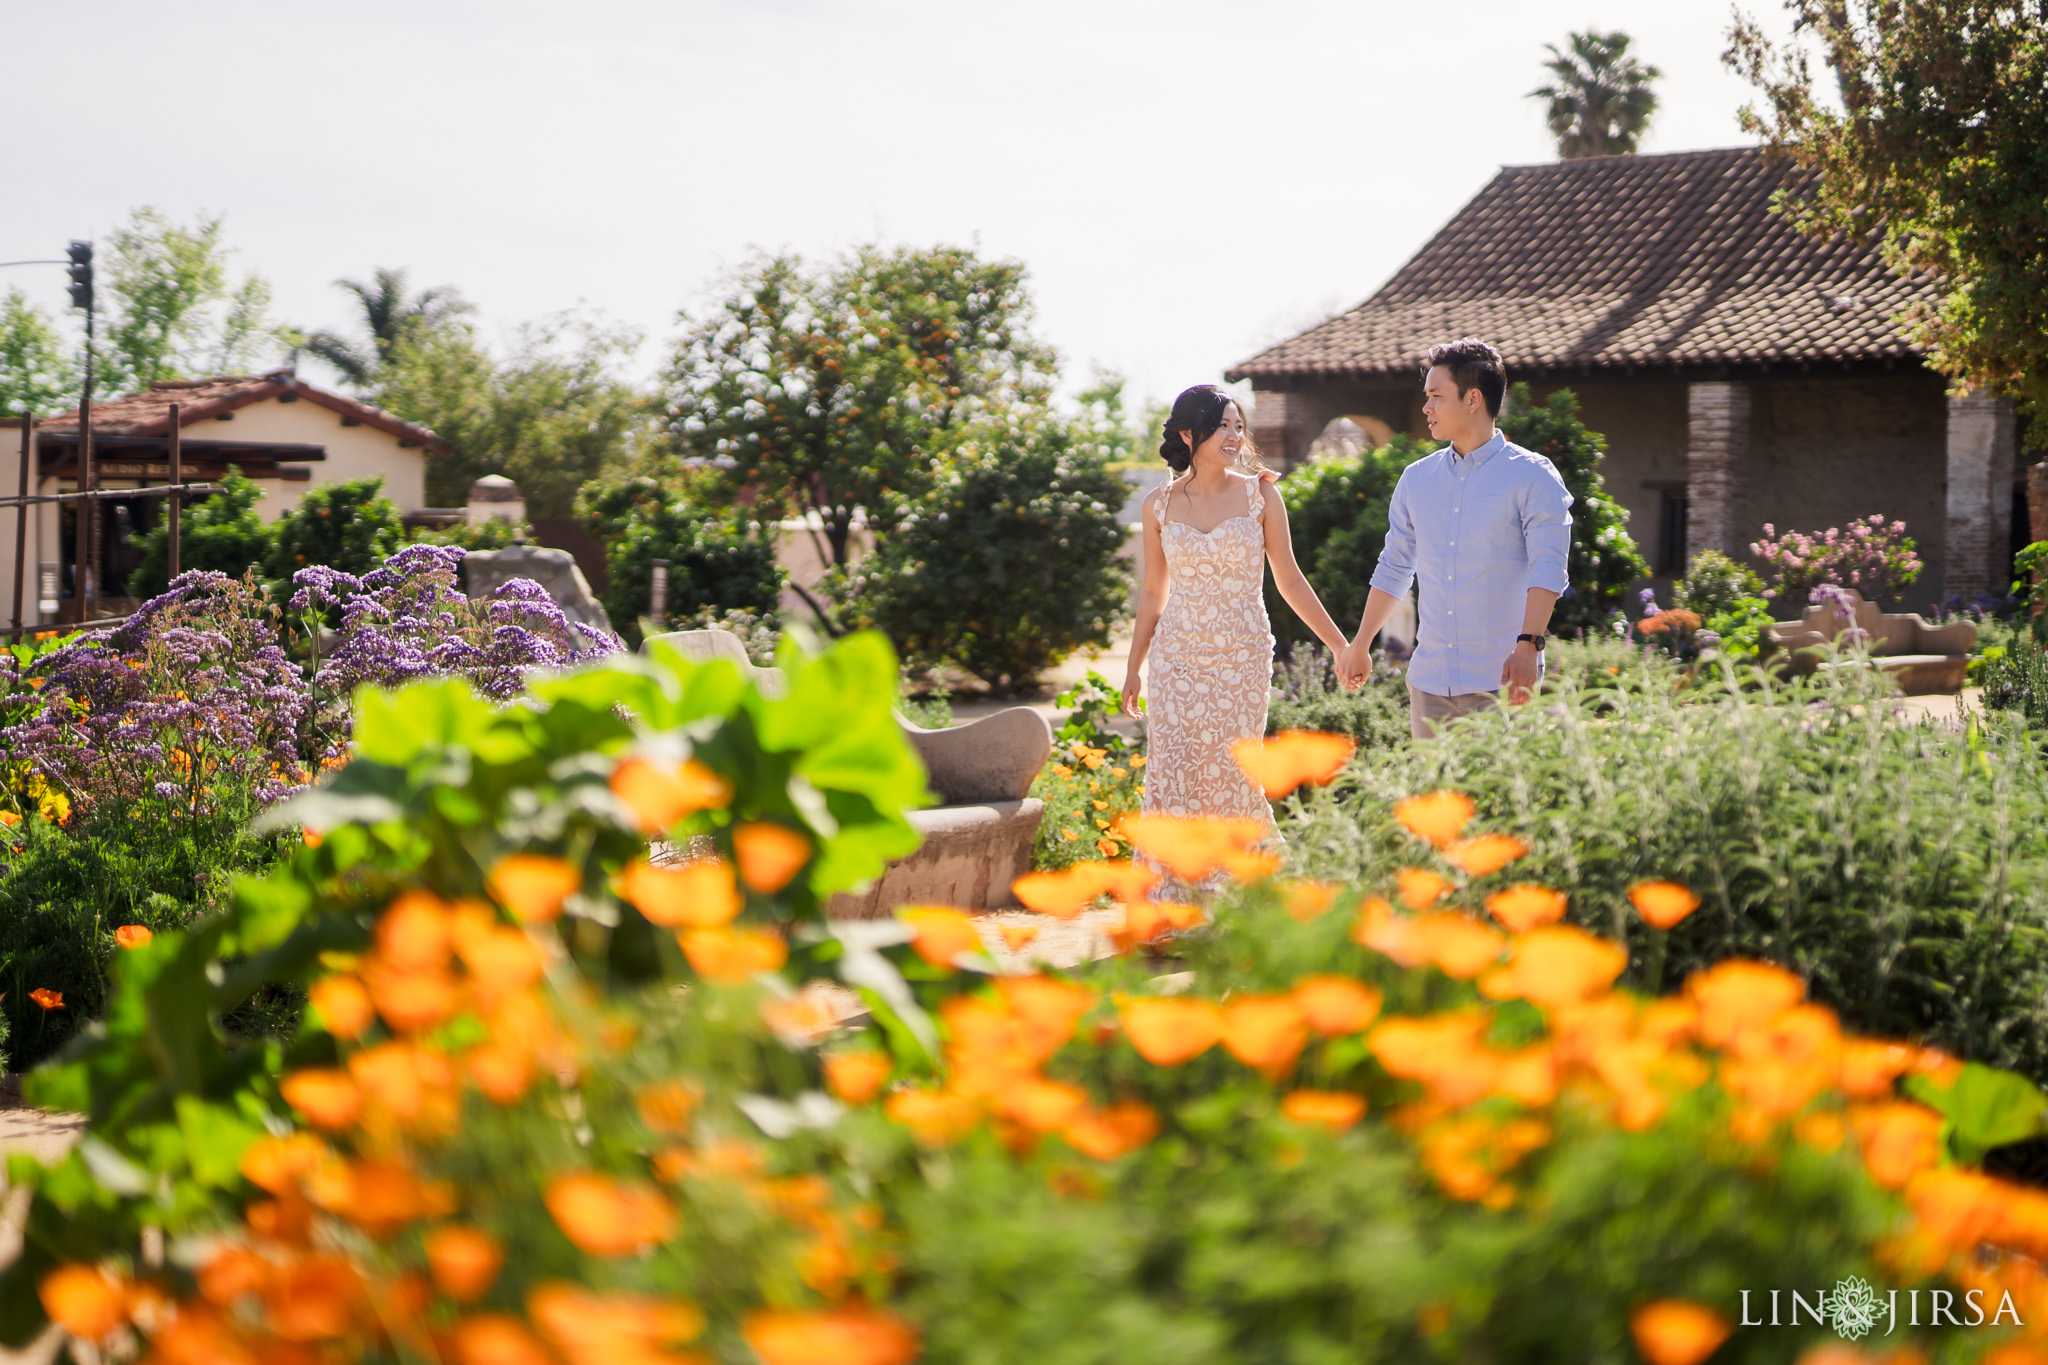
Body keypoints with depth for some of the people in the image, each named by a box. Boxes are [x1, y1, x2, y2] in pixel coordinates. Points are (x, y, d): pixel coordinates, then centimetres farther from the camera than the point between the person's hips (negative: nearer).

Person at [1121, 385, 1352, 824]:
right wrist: (1134, 668, 17)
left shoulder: (1258, 495, -1)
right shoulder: (1160, 504, 3)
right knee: (1172, 781, -3)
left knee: (1231, 781, 0)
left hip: (1243, 659, -1)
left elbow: (1289, 580, 4)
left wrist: (1338, 645, 3)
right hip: (1178, 659, 1)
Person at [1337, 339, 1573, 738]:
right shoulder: (1416, 479, 14)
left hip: (1500, 682, -5)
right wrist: (1360, 645, 23)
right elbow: (1393, 568, 23)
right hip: (1429, 681, 5)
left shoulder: (1532, 476, -3)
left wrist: (1528, 645, -25)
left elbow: (1548, 568, -13)